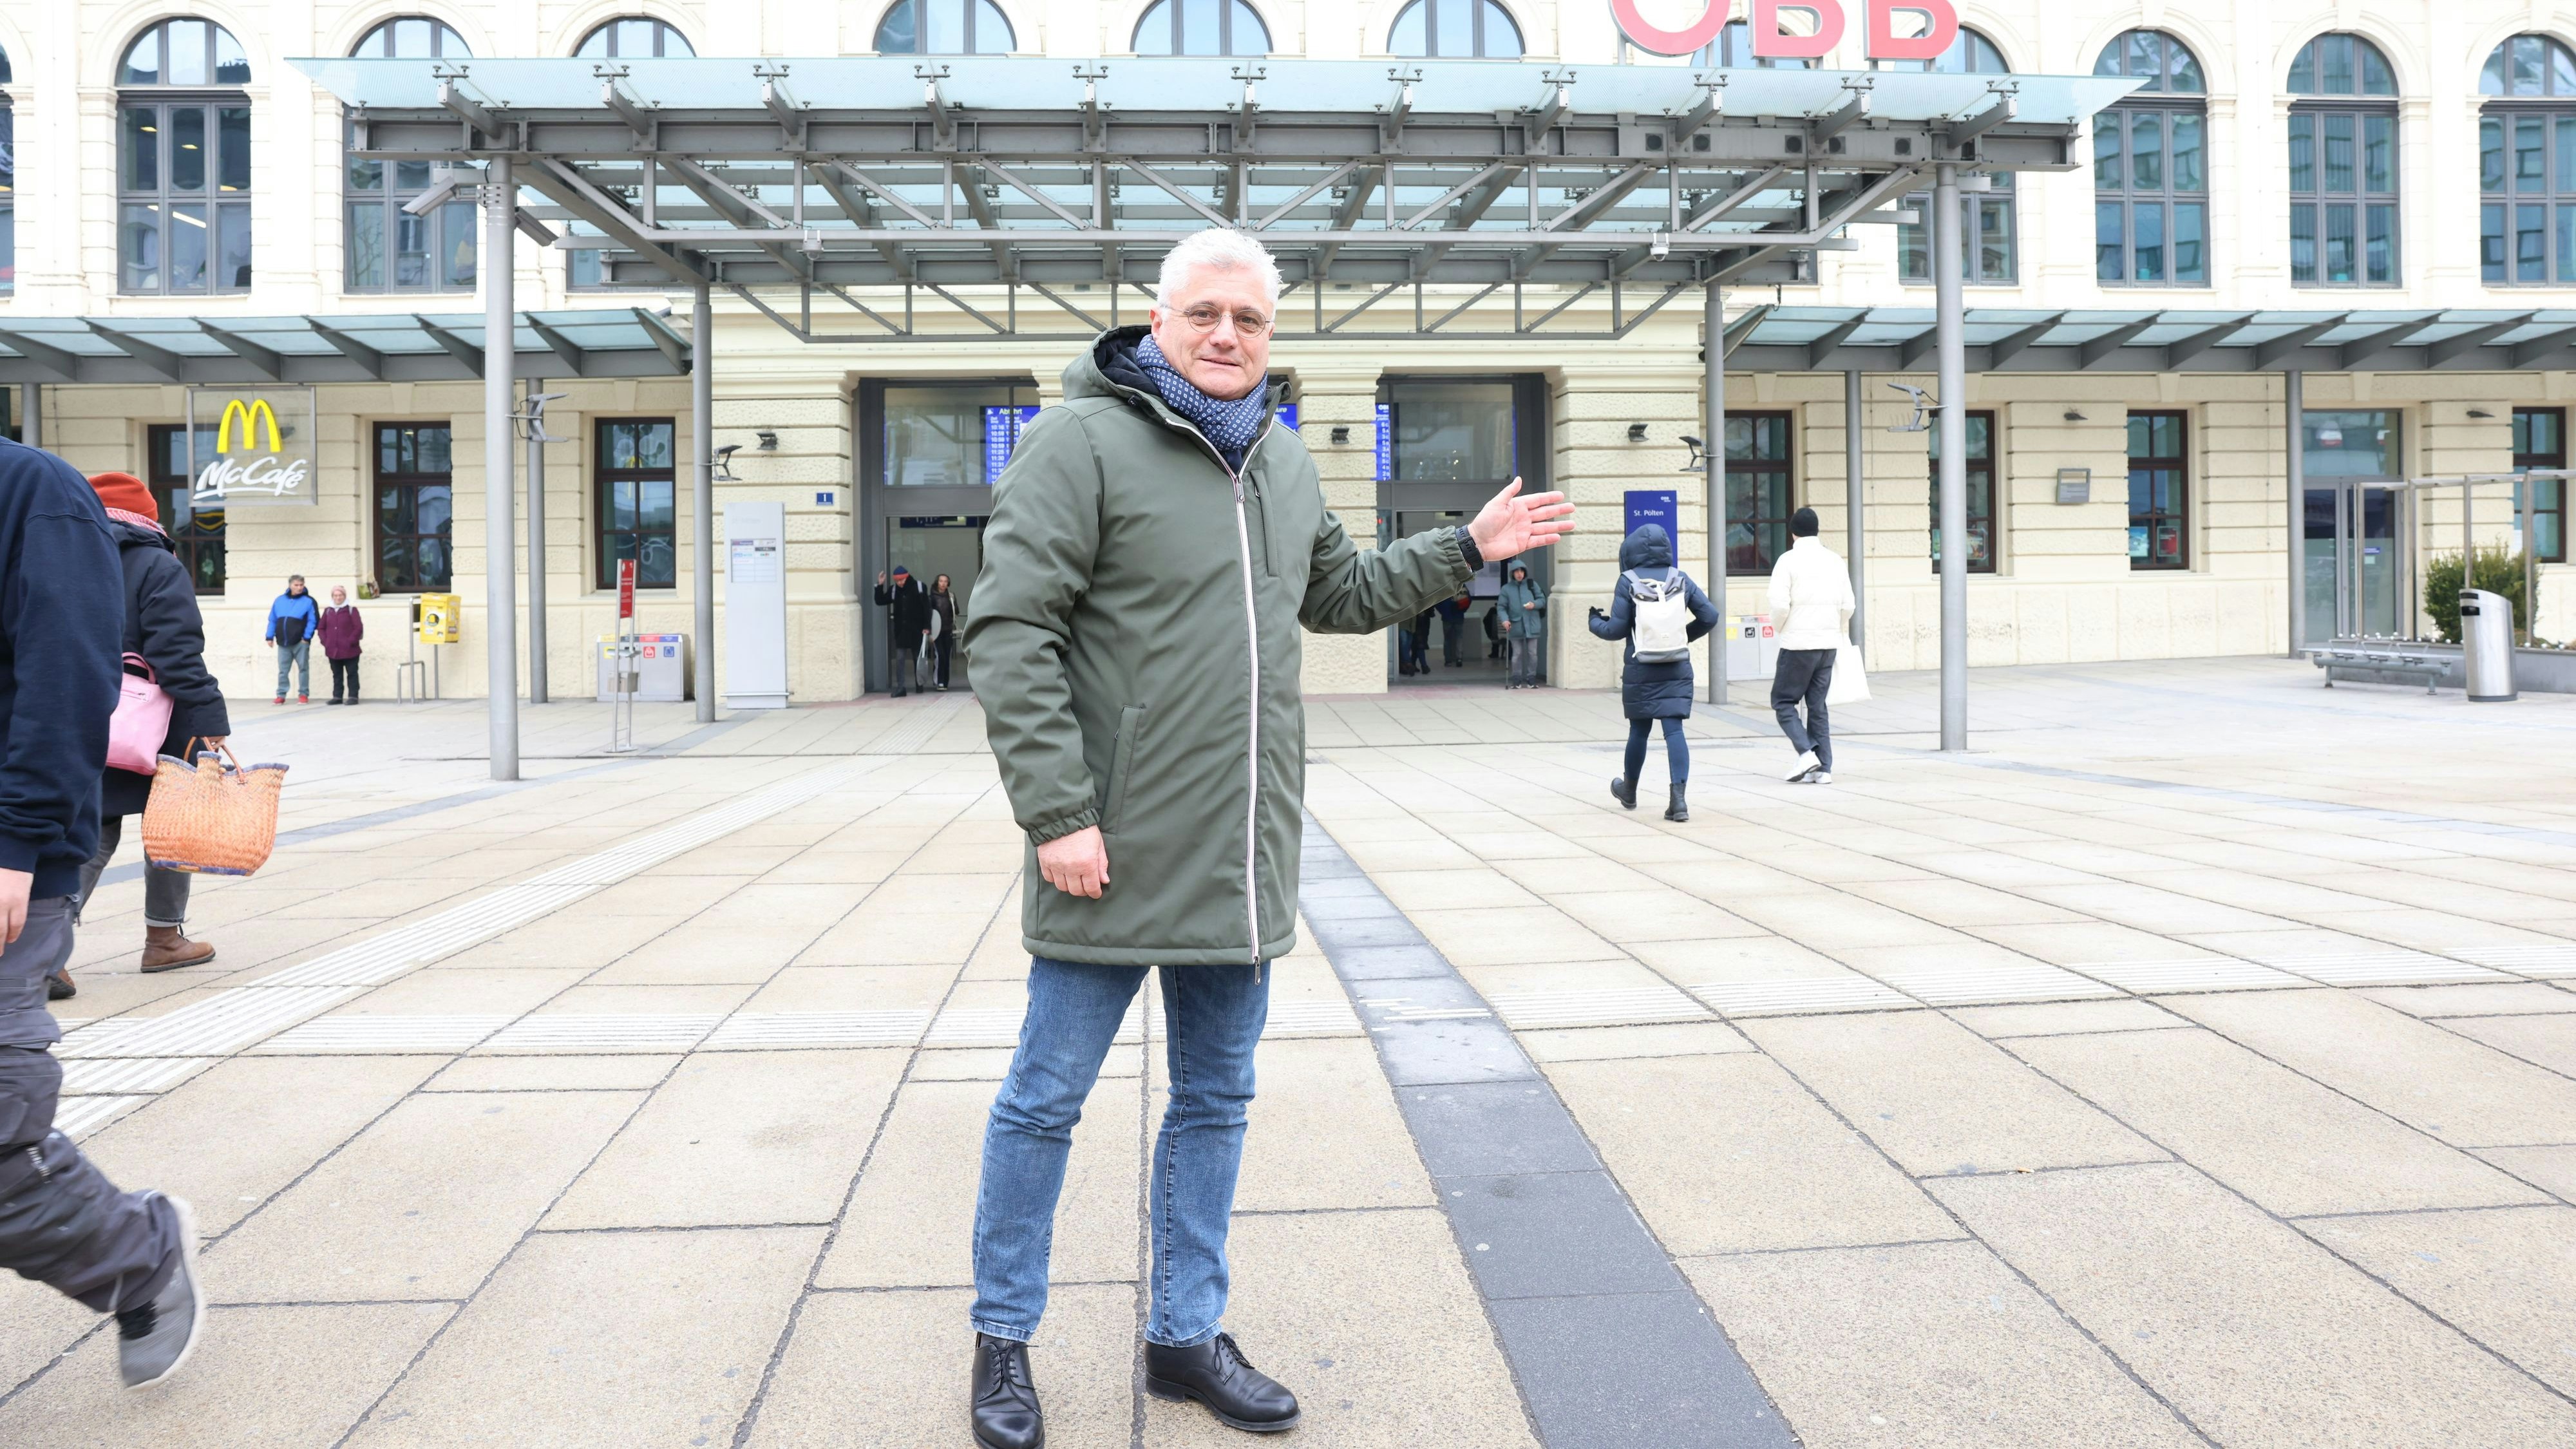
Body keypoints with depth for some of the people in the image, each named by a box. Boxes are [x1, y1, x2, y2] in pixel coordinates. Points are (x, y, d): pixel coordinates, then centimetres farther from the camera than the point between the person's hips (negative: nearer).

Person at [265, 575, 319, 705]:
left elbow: (313, 621, -7)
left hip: (300, 642, -3)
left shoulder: (308, 601, -2)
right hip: (283, 643, 3)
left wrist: (307, 637, -13)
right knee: (282, 670, 6)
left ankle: (303, 694, 10)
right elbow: (272, 620, 13)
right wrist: (270, 636, 8)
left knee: (303, 668, 3)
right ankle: (281, 695, 13)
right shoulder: (280, 600, 10)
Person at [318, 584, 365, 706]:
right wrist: (325, 641, 1)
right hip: (333, 650, 5)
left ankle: (353, 697, 2)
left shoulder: (351, 610, -2)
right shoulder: (328, 611, 11)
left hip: (349, 650, -5)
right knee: (337, 675, 11)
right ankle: (337, 697, 16)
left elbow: (359, 628, -9)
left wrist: (351, 641, -15)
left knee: (352, 674, 0)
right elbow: (321, 628, 15)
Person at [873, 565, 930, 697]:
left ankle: (919, 684, 25)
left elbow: (927, 607, -6)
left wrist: (927, 626, -12)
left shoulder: (918, 587, -7)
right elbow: (880, 601, 7)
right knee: (900, 659, -4)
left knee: (918, 658, 12)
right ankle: (900, 687, -4)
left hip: (916, 630, -2)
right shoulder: (893, 590, 3)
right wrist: (880, 586, -7)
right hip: (900, 631, 2)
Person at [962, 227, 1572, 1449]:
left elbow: (1339, 593, 29)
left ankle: (1185, 1335, 32)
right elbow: (1011, 631, -15)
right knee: (1044, 1103, 7)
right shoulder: (1082, 439, -9)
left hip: (1242, 863, 7)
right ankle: (1002, 1343, 27)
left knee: (1215, 1103, 16)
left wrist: (1466, 550, 21)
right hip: (1115, 859, -7)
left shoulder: (1282, 462, 14)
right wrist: (1056, 811, -20)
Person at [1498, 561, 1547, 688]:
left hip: (1532, 625, 1)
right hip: (1516, 626, -1)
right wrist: (1505, 619, -15)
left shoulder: (1532, 585, 7)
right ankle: (1517, 681, 8)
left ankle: (1531, 679, 10)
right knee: (1517, 654, 1)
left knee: (1533, 653, 2)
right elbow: (1501, 607, 2)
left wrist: (1534, 604, -12)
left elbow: (1542, 600, 10)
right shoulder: (1506, 589, 4)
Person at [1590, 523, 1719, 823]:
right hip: (1677, 670, 1)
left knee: (1639, 730, 13)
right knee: (1674, 729, -3)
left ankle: (1629, 791, 33)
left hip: (1640, 671, -1)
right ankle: (1679, 797, -15)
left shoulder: (1628, 582, -7)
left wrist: (1595, 622, 14)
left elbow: (1616, 629, -7)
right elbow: (1710, 616, 5)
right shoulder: (1681, 580, 2)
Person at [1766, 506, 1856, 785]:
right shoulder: (1835, 560, 9)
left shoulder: (1788, 560, -8)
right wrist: (1841, 635, 24)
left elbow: (1780, 605, -15)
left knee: (1783, 702, 6)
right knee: (1818, 705, 12)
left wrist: (1778, 630, 4)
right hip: (1829, 643, 6)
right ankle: (1823, 768, 9)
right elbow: (1847, 605, 10)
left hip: (1798, 643, -6)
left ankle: (1806, 753, -12)